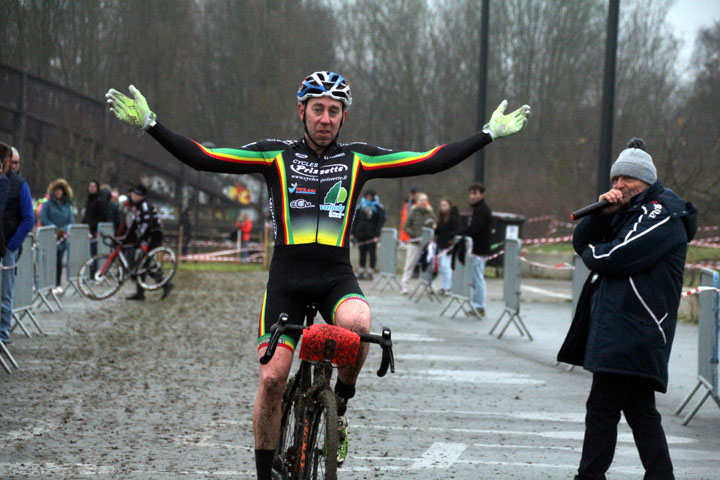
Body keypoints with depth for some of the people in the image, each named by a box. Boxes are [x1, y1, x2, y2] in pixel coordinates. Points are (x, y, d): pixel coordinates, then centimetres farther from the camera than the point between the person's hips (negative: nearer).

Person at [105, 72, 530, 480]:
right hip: (287, 279, 0)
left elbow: (431, 162, 7)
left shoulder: (358, 159, 7)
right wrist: (149, 124, -9)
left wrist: (490, 134, 5)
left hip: (336, 277, 0)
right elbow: (202, 158, -1)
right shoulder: (276, 155, 3)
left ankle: (341, 403, -5)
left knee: (357, 323, -33)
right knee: (272, 377, -10)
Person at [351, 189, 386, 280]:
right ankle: (361, 272, 13)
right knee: (362, 253, 7)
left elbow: (381, 221, -3)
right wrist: (353, 233, 5)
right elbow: (355, 220, 11)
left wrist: (377, 234, -10)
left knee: (372, 253, -3)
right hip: (361, 234, 3)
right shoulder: (360, 206, 8)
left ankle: (370, 272, 1)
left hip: (372, 235, -3)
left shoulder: (378, 207, -1)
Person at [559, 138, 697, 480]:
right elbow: (582, 242, 14)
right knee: (639, 410, 9)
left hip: (632, 334, -10)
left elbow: (612, 258, -20)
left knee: (602, 407, -8)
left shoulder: (662, 213, -10)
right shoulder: (630, 212, 20)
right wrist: (604, 213, -3)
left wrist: (591, 253, 2)